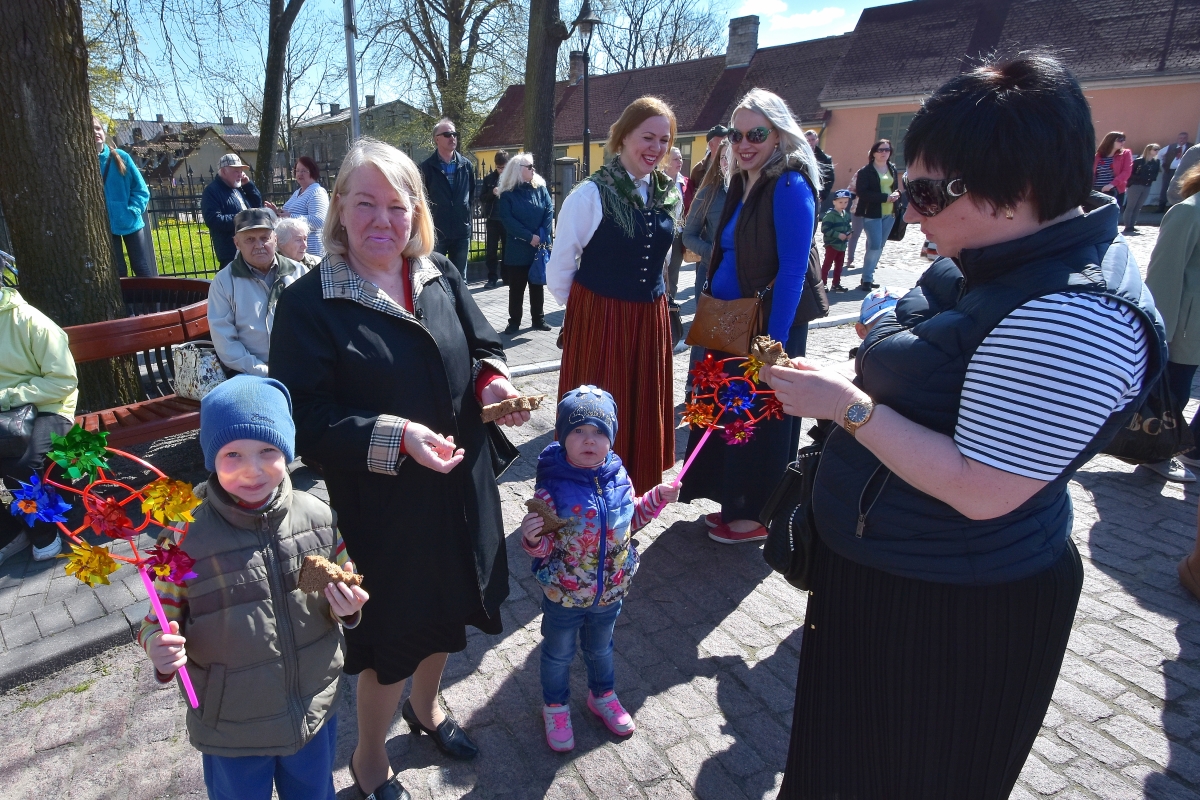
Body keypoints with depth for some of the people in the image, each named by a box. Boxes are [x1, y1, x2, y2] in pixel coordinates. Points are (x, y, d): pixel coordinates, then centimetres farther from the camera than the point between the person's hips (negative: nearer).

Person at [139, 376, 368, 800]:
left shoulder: (318, 517, -13)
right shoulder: (187, 537, -20)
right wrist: (159, 647, -30)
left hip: (315, 712, 2)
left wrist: (345, 607, -19)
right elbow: (162, 619, -9)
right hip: (232, 729, -2)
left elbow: (344, 585, 2)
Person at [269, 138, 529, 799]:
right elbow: (304, 419, -17)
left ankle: (426, 705, 56)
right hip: (379, 507, -5)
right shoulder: (308, 304, -14)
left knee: (445, 608, 24)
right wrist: (396, 436, -29)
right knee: (392, 633, 12)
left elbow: (482, 346, 11)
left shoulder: (441, 275, 1)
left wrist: (492, 382, -11)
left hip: (458, 491, 5)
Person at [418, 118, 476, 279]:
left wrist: (466, 213, 9)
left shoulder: (466, 165, 6)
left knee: (460, 278, 12)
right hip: (436, 232, -3)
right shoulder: (427, 167, -5)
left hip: (462, 231, 3)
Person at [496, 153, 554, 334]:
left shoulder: (541, 189, 7)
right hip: (517, 249, -2)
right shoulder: (507, 194, -2)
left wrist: (542, 235, -15)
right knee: (516, 288, 4)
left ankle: (538, 319, 21)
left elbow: (549, 211, -2)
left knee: (537, 285, 11)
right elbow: (507, 220, -10)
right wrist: (529, 237, -17)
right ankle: (514, 321, 13)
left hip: (540, 247, 3)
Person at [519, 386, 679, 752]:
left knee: (600, 648, 29)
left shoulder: (618, 478, -11)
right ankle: (556, 707, 48)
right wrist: (532, 538, -41)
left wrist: (657, 498, -4)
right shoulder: (552, 486, -26)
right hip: (563, 596, -4)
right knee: (558, 654, 21)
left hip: (610, 592, 4)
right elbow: (545, 548, -20)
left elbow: (630, 522, 6)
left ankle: (602, 695, 56)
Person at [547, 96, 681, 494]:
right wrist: (585, 307, 4)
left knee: (644, 412, 14)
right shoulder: (591, 194, -13)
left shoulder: (670, 194, 5)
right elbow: (559, 269, -7)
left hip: (650, 320, 6)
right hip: (599, 321, -5)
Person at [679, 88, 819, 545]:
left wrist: (774, 342, -22)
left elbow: (792, 270, -20)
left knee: (760, 418, 4)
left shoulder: (790, 187, -15)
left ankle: (758, 516, 22)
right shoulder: (743, 183, 11)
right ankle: (735, 504, 33)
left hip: (767, 325, -8)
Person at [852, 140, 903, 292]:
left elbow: (896, 187, 21)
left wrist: (896, 194, -4)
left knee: (879, 247, 7)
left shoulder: (893, 169, 12)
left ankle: (868, 277, 15)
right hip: (872, 213, -6)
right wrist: (885, 197, -20)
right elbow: (861, 193, -16)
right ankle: (866, 279, -4)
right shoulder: (865, 171, -6)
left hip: (889, 214, 6)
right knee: (875, 246, -13)